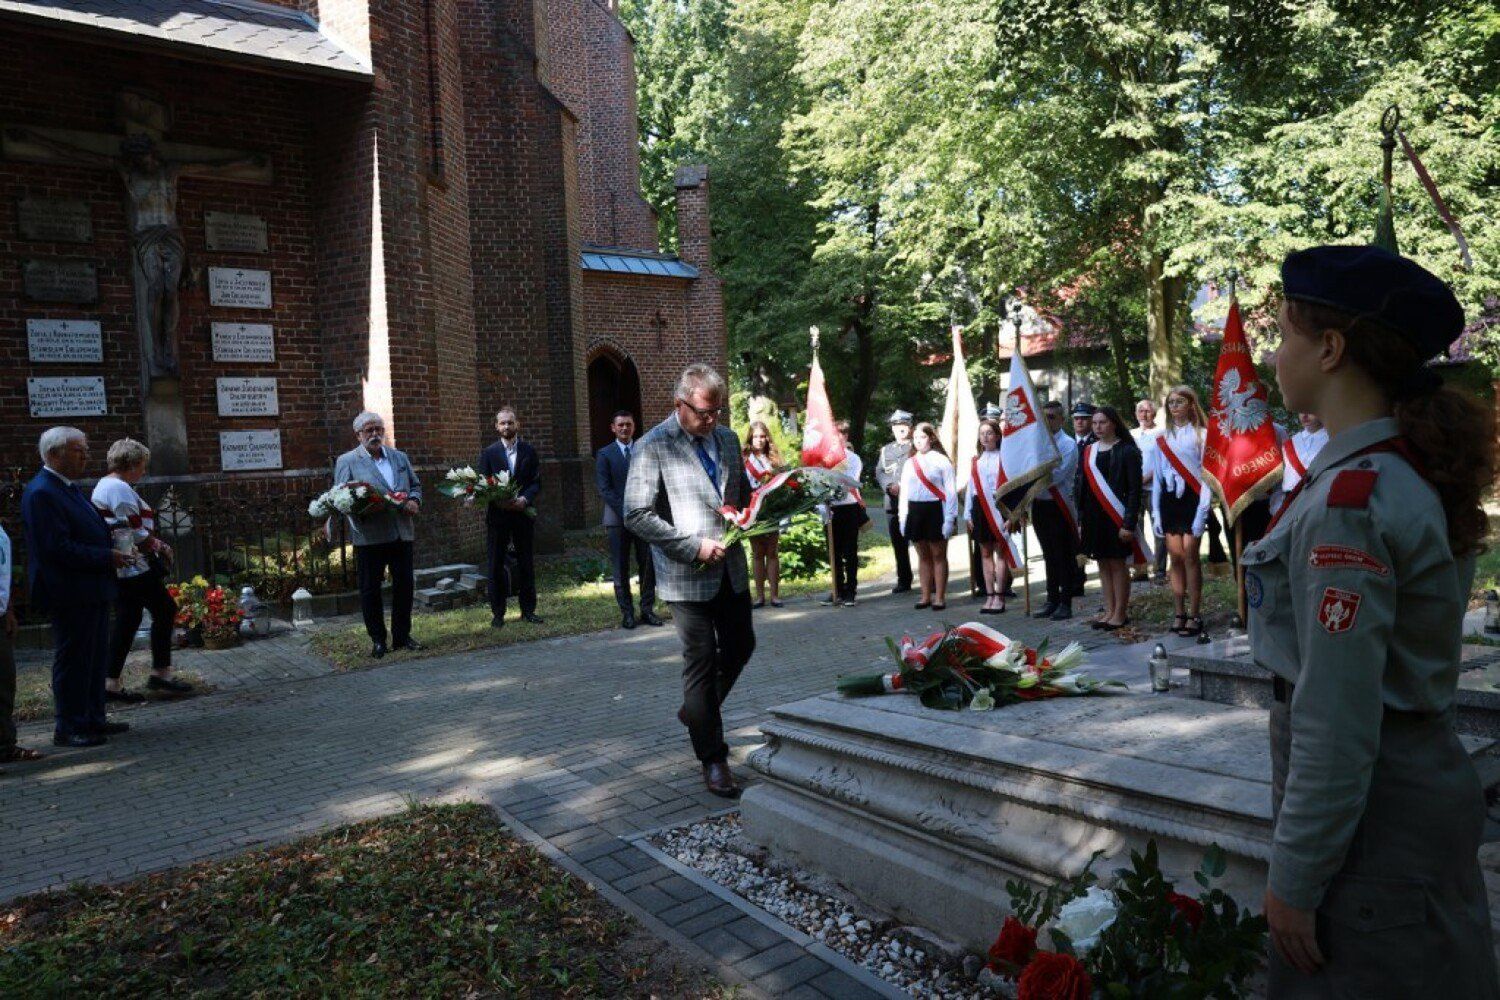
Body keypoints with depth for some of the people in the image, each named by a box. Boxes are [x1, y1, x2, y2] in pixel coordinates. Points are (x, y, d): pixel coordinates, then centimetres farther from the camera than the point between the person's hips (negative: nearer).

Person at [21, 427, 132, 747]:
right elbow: (56, 547, -23)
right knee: (72, 659, -1)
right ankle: (68, 728, 9)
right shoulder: (41, 493, -17)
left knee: (94, 658, 16)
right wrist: (107, 557, -19)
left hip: (92, 590, 10)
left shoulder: (68, 487, 15)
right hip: (70, 594, -10)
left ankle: (93, 719, 27)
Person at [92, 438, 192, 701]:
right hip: (135, 567, -10)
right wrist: (161, 547, -5)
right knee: (165, 611, -1)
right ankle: (160, 674, 5)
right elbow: (136, 533, -20)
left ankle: (111, 684, 11)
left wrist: (154, 544, 11)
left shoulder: (103, 486, 18)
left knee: (127, 621, 11)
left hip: (118, 568, 10)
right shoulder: (121, 489, -15)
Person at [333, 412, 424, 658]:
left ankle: (402, 636, 19)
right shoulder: (347, 461, 1)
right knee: (370, 589, 3)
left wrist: (414, 501, -2)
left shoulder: (400, 457, 14)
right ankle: (377, 640, 14)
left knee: (404, 585, 7)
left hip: (402, 533, 4)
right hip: (369, 536, -4)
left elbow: (415, 485, 19)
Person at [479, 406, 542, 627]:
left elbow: (537, 482, 2)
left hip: (523, 513, 1)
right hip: (497, 515, -1)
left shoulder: (529, 451, 6)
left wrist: (524, 499, -16)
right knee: (496, 565, 2)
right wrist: (499, 501, -17)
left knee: (526, 563, 6)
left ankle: (528, 610, 15)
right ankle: (497, 613, 10)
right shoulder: (489, 453, 3)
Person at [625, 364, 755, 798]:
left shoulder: (727, 438, 8)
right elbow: (637, 514, -15)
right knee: (701, 661, 1)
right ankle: (713, 760, 13)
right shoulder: (653, 448, -12)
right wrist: (694, 546, -20)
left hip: (731, 567, 7)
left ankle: (696, 711, 41)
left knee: (740, 646, 16)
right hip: (688, 575, -6)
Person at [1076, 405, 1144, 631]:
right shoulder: (1088, 451, 9)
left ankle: (1121, 613, 10)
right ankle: (1109, 610, 18)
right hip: (1093, 517, 5)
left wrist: (1129, 523, -16)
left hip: (1116, 517, -5)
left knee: (1117, 563, 1)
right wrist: (1081, 520, 7)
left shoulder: (1127, 451, -7)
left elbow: (1134, 490, -10)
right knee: (1103, 563, 10)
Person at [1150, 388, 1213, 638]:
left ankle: (1194, 615, 0)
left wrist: (1202, 511, -12)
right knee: (1176, 556, 3)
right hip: (1169, 498, 4)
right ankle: (1179, 613, 8)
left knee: (1190, 555, -7)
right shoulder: (1162, 438, 13)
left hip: (1192, 497, -4)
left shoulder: (1202, 434, -1)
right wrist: (1156, 513, 9)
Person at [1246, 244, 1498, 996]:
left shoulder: (1348, 502, -25)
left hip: (1368, 815, -9)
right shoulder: (1416, 473, 4)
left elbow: (1335, 720, -24)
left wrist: (1295, 877, -16)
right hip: (1428, 783, 9)